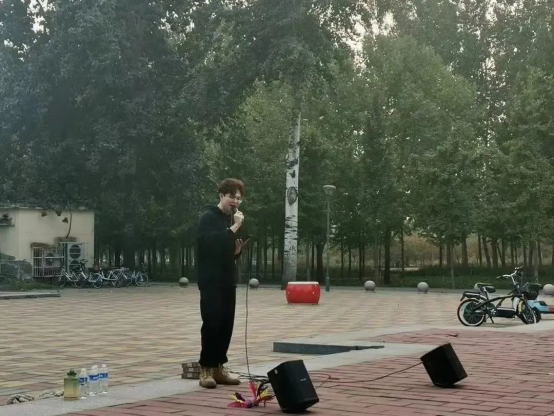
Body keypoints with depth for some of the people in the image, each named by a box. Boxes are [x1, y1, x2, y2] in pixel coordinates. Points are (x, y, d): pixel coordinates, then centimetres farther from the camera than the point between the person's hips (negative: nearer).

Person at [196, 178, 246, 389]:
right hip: (210, 280, -7)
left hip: (228, 280, 7)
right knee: (211, 324, -9)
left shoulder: (232, 219, 16)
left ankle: (218, 367, 12)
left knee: (226, 325, 5)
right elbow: (213, 242, -24)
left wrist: (237, 250, 3)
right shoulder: (208, 217, -7)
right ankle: (205, 369, -3)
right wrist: (234, 227, -23)